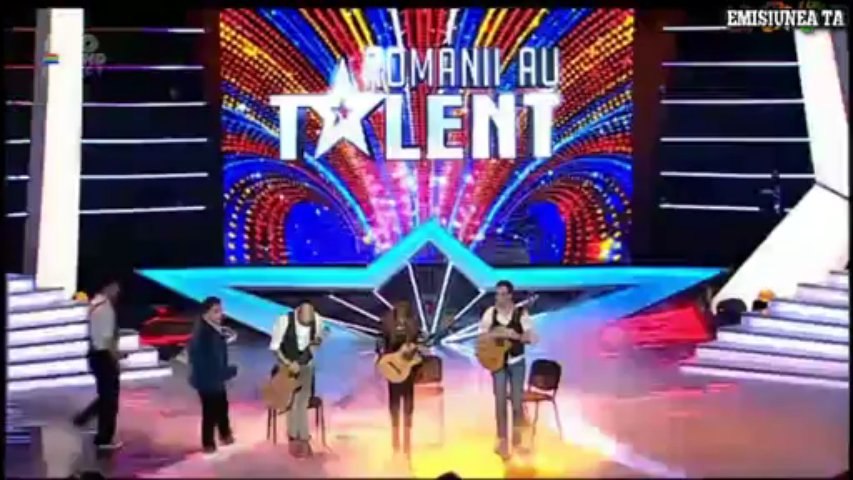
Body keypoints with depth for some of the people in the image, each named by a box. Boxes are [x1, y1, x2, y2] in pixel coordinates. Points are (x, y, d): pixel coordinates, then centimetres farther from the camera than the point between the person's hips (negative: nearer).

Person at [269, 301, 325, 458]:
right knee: (292, 402, -2)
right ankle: (295, 438, 13)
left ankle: (302, 438, 14)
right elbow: (274, 346, -18)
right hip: (287, 364, -2)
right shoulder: (284, 320, -25)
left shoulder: (317, 320, -16)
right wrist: (288, 363, -27)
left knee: (303, 402, 4)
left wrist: (317, 340, -21)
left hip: (306, 365, 2)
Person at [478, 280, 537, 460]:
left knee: (517, 401, 3)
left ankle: (516, 432, 27)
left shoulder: (521, 312, -8)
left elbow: (531, 337, -10)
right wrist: (496, 334, -17)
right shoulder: (490, 312, -2)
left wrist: (516, 335, -26)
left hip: (517, 362, -1)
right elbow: (481, 335, 0)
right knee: (500, 401, -1)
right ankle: (502, 441, 7)